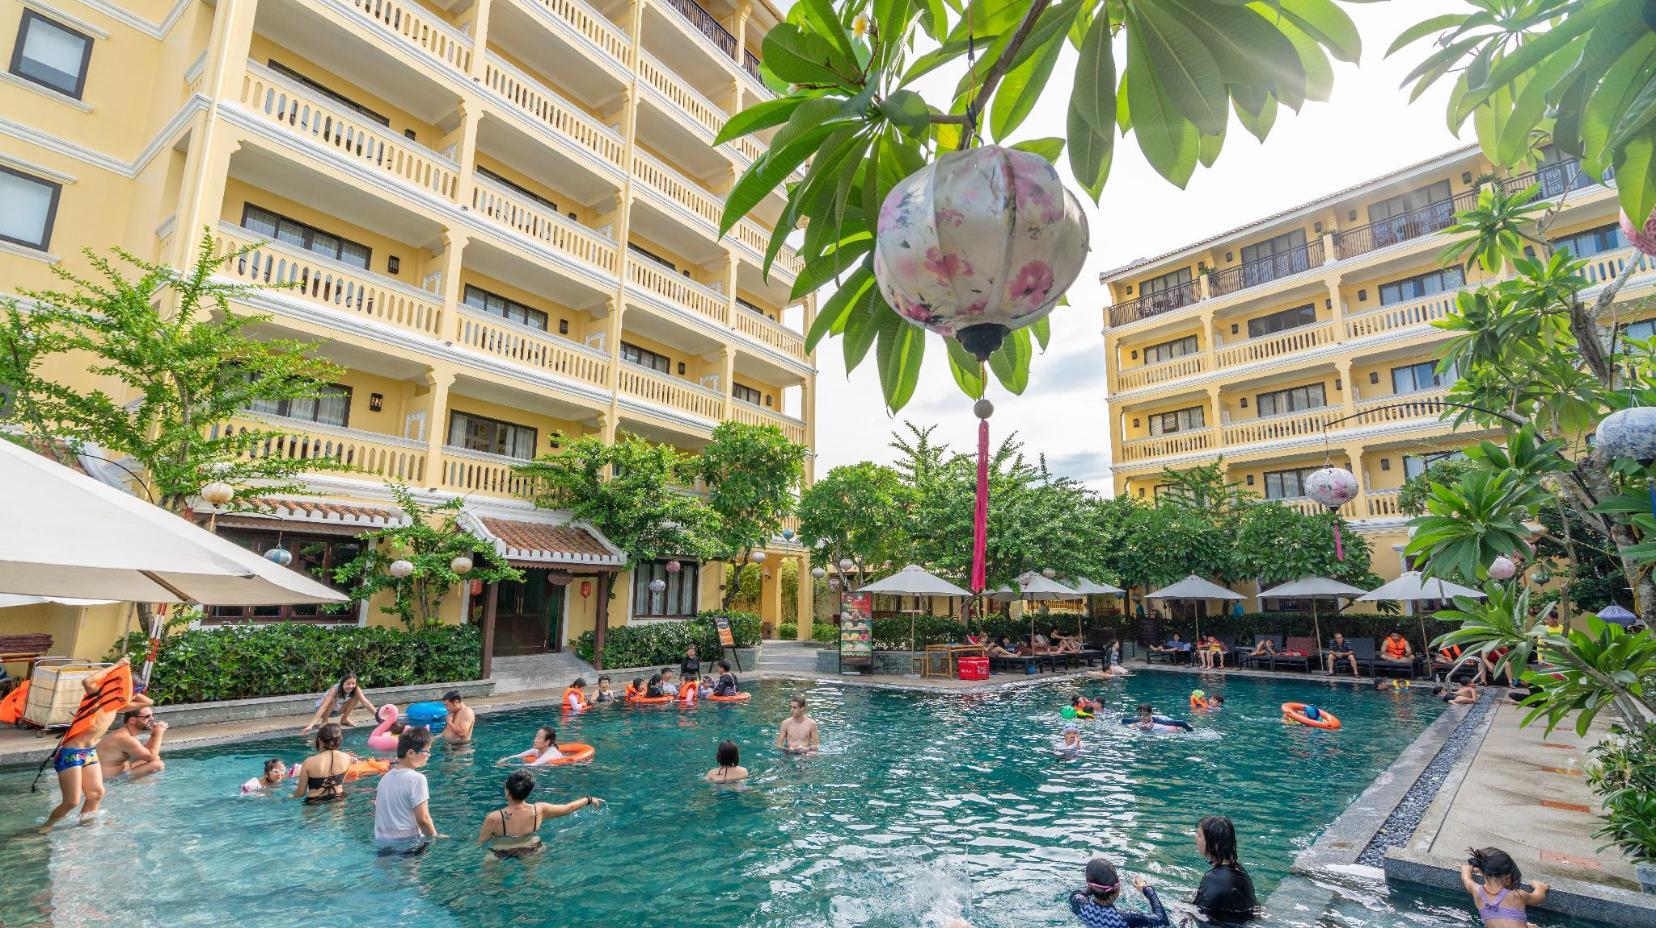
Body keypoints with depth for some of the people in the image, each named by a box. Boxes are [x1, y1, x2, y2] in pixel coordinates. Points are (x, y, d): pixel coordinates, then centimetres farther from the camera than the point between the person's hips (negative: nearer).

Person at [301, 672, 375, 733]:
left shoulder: (356, 689, -24)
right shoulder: (334, 690, -35)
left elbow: (365, 702, -28)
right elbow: (323, 707, -44)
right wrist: (311, 724, -53)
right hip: (324, 709, -4)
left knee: (357, 696, -17)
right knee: (333, 699, -34)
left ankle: (344, 719, -1)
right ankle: (324, 721, -10)